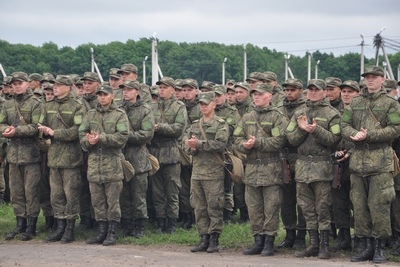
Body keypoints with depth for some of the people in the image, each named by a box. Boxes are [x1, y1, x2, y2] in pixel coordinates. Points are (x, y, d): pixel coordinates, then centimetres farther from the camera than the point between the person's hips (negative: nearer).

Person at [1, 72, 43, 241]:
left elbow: (36, 127, -14)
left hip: (30, 153, -6)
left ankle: (31, 227, 3)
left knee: (31, 191, -3)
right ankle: (20, 225, 18)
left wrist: (16, 131, -21)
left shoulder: (35, 104, -4)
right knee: (16, 191, 9)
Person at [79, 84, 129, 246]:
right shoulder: (90, 115, 15)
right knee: (97, 200, 7)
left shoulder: (119, 115, 2)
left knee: (112, 200, -2)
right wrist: (88, 141, -13)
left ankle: (112, 233, 4)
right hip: (94, 162, 4)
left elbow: (123, 136, -11)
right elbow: (81, 134, 10)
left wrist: (101, 138, -17)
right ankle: (102, 232, 14)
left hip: (112, 162, -4)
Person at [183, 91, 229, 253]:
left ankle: (214, 241, 1)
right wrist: (192, 148, -14)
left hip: (214, 173, -6)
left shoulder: (221, 125, -2)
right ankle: (204, 239, 13)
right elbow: (185, 142, 8)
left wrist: (198, 144, -18)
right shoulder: (195, 125, 16)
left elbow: (220, 144, -17)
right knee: (199, 208, 7)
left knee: (214, 208, -4)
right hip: (197, 171, 6)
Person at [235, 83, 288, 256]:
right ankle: (258, 241, 15)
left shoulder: (277, 117, -4)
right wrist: (245, 145, -10)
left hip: (271, 169, -6)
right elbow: (237, 138, 11)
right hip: (251, 167, 6)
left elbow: (279, 141, -15)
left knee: (271, 208, -2)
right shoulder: (247, 118, 15)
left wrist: (257, 143, -16)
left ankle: (269, 242, 3)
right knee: (254, 208, 8)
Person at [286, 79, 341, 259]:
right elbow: (291, 139, 8)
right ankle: (313, 244, 13)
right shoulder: (298, 114, 14)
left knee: (323, 208, -4)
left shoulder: (332, 114, 1)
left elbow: (334, 139, -8)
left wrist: (316, 130, -19)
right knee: (307, 208, 7)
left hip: (322, 166, -4)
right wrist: (302, 129, -10)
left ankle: (324, 245, 1)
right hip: (302, 165, 5)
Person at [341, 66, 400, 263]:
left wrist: (369, 135, -15)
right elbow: (344, 125, 10)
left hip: (381, 160, -4)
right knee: (359, 206, 5)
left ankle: (379, 248, 2)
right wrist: (355, 134, -12)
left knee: (379, 206, -6)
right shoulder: (355, 103, 15)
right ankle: (367, 246, 14)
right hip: (358, 159, 5)